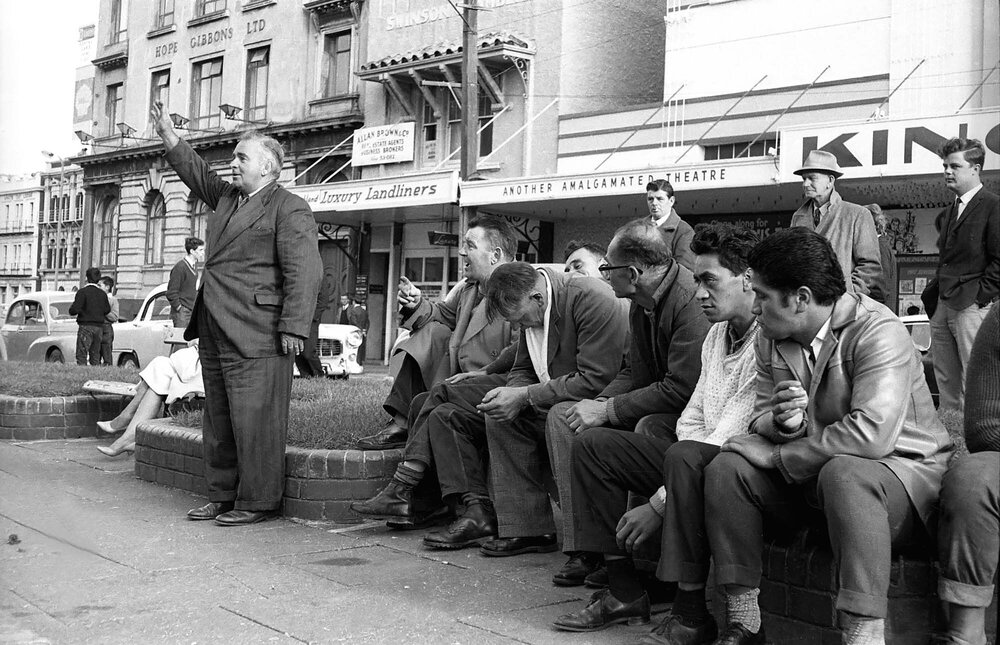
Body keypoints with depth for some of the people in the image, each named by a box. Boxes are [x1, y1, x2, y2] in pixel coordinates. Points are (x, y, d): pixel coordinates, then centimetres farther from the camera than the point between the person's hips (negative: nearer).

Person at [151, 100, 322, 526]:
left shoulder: (289, 209, -7)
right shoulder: (227, 197, 20)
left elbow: (304, 271, -15)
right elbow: (196, 173, 34)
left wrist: (293, 329, -20)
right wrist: (167, 134, 23)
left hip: (255, 336, -9)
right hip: (214, 333, 9)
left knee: (254, 420, -5)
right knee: (218, 420, 14)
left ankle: (257, 502, 4)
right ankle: (221, 496, 23)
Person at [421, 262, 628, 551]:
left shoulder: (592, 300, -21)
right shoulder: (529, 311, 5)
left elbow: (595, 381, -26)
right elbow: (522, 370, 12)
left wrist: (525, 396, -26)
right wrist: (511, 393, -13)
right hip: (546, 405, 9)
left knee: (503, 420, -29)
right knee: (448, 417, 4)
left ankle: (533, 530, -22)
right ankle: (477, 511, -7)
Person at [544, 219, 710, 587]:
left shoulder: (691, 301, -23)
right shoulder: (641, 305, 7)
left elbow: (682, 389, -28)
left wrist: (607, 410, -21)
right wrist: (598, 402, -6)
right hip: (654, 404, 9)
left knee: (649, 428, -39)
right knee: (562, 416, -3)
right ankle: (584, 547, -10)